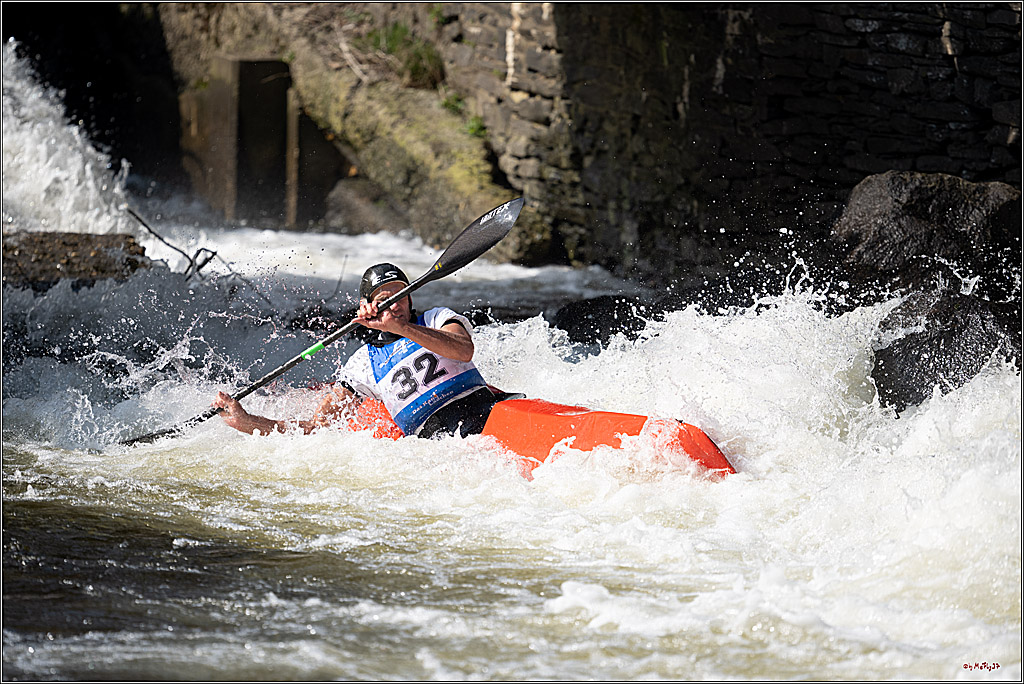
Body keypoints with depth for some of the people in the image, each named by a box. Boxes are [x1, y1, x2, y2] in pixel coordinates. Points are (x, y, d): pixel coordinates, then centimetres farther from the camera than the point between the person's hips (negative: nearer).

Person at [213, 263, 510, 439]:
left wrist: (400, 327, -20)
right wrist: (245, 421, 9)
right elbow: (314, 427, 18)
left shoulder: (438, 319, 13)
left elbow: (464, 350, -11)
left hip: (488, 411, 0)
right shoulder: (363, 366, 18)